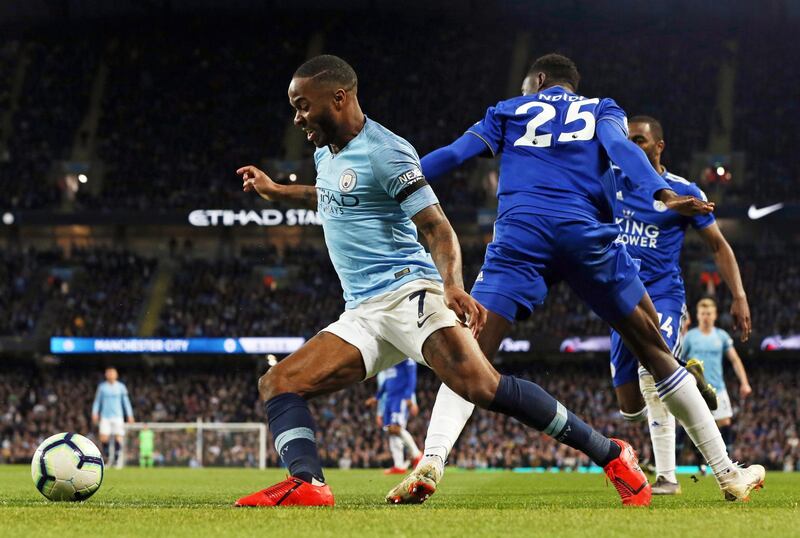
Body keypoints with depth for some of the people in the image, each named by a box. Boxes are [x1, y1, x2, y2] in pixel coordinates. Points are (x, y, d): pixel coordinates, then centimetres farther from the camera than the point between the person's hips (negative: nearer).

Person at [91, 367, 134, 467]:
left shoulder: (121, 387, 6)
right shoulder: (102, 387, 8)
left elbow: (126, 401, 9)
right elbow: (97, 401, 12)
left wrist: (129, 415, 4)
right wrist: (95, 413, 0)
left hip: (117, 416, -1)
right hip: (105, 417, 1)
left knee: (118, 438, -11)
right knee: (103, 438, -10)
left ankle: (118, 459, -4)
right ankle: (108, 457, 8)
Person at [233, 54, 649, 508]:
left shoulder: (384, 152, -9)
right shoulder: (326, 153, 18)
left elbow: (438, 228, -16)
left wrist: (453, 286, -33)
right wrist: (276, 191, 45)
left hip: (406, 289, -9)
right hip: (361, 314, 9)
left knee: (481, 386, -29)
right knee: (279, 384, -7)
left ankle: (610, 455, -21)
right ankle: (307, 484, -28)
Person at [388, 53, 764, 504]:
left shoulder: (510, 111, 25)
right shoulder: (602, 110, 24)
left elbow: (453, 155, 13)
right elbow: (621, 147, 2)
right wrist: (663, 194, -14)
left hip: (521, 233, -1)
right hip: (588, 233, 1)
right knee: (656, 352, 11)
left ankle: (432, 461, -29)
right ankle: (727, 473, 13)